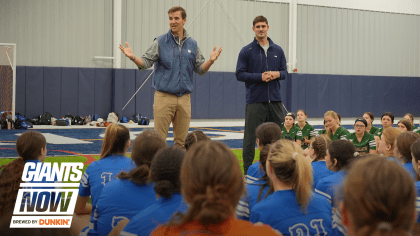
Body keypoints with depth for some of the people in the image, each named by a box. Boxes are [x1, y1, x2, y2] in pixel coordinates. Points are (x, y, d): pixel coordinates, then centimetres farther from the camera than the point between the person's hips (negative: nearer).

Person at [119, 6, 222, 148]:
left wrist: (211, 61, -8)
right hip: (164, 97, -3)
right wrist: (133, 57, -21)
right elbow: (146, 63, -1)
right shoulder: (160, 42, 2)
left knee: (182, 140, 6)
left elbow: (200, 69, 11)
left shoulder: (192, 44, 10)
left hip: (184, 98, 3)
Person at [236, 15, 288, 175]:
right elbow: (240, 74, -4)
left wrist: (277, 74, -9)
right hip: (255, 100, -3)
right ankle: (248, 170, 4)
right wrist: (260, 76, -15)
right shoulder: (246, 51, 1)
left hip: (275, 100, 4)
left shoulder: (278, 50, 11)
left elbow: (285, 72, 14)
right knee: (251, 136, -2)